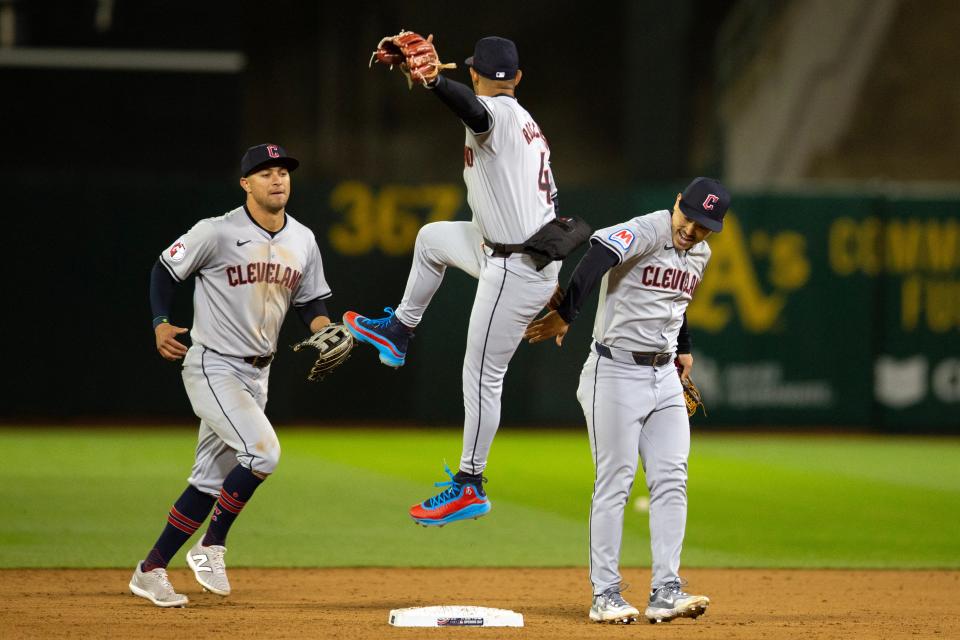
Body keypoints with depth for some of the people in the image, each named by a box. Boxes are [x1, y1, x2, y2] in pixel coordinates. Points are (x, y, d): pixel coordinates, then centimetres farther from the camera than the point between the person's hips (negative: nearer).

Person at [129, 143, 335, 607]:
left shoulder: (303, 241, 6)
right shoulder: (217, 233, -12)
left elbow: (311, 303, 14)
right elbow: (165, 269, -2)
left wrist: (326, 331, -7)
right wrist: (161, 323, -15)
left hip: (256, 375, 7)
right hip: (212, 367, -7)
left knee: (211, 481, 8)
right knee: (263, 452, -22)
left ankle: (150, 571, 16)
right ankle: (211, 547, -5)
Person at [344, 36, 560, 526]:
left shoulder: (496, 113, -16)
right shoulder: (529, 125, 15)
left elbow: (473, 109, -42)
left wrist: (427, 78, -64)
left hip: (515, 273, -10)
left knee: (482, 376, -3)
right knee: (432, 238, 28)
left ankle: (470, 486, 4)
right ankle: (399, 332, 41)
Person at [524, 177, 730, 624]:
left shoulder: (701, 253, 7)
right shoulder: (644, 232, -19)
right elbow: (597, 256, -37)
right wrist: (566, 313, -48)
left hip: (665, 377, 7)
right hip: (615, 373, -7)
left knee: (671, 481, 1)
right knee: (615, 483, -4)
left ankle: (666, 592, 2)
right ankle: (604, 595, 2)